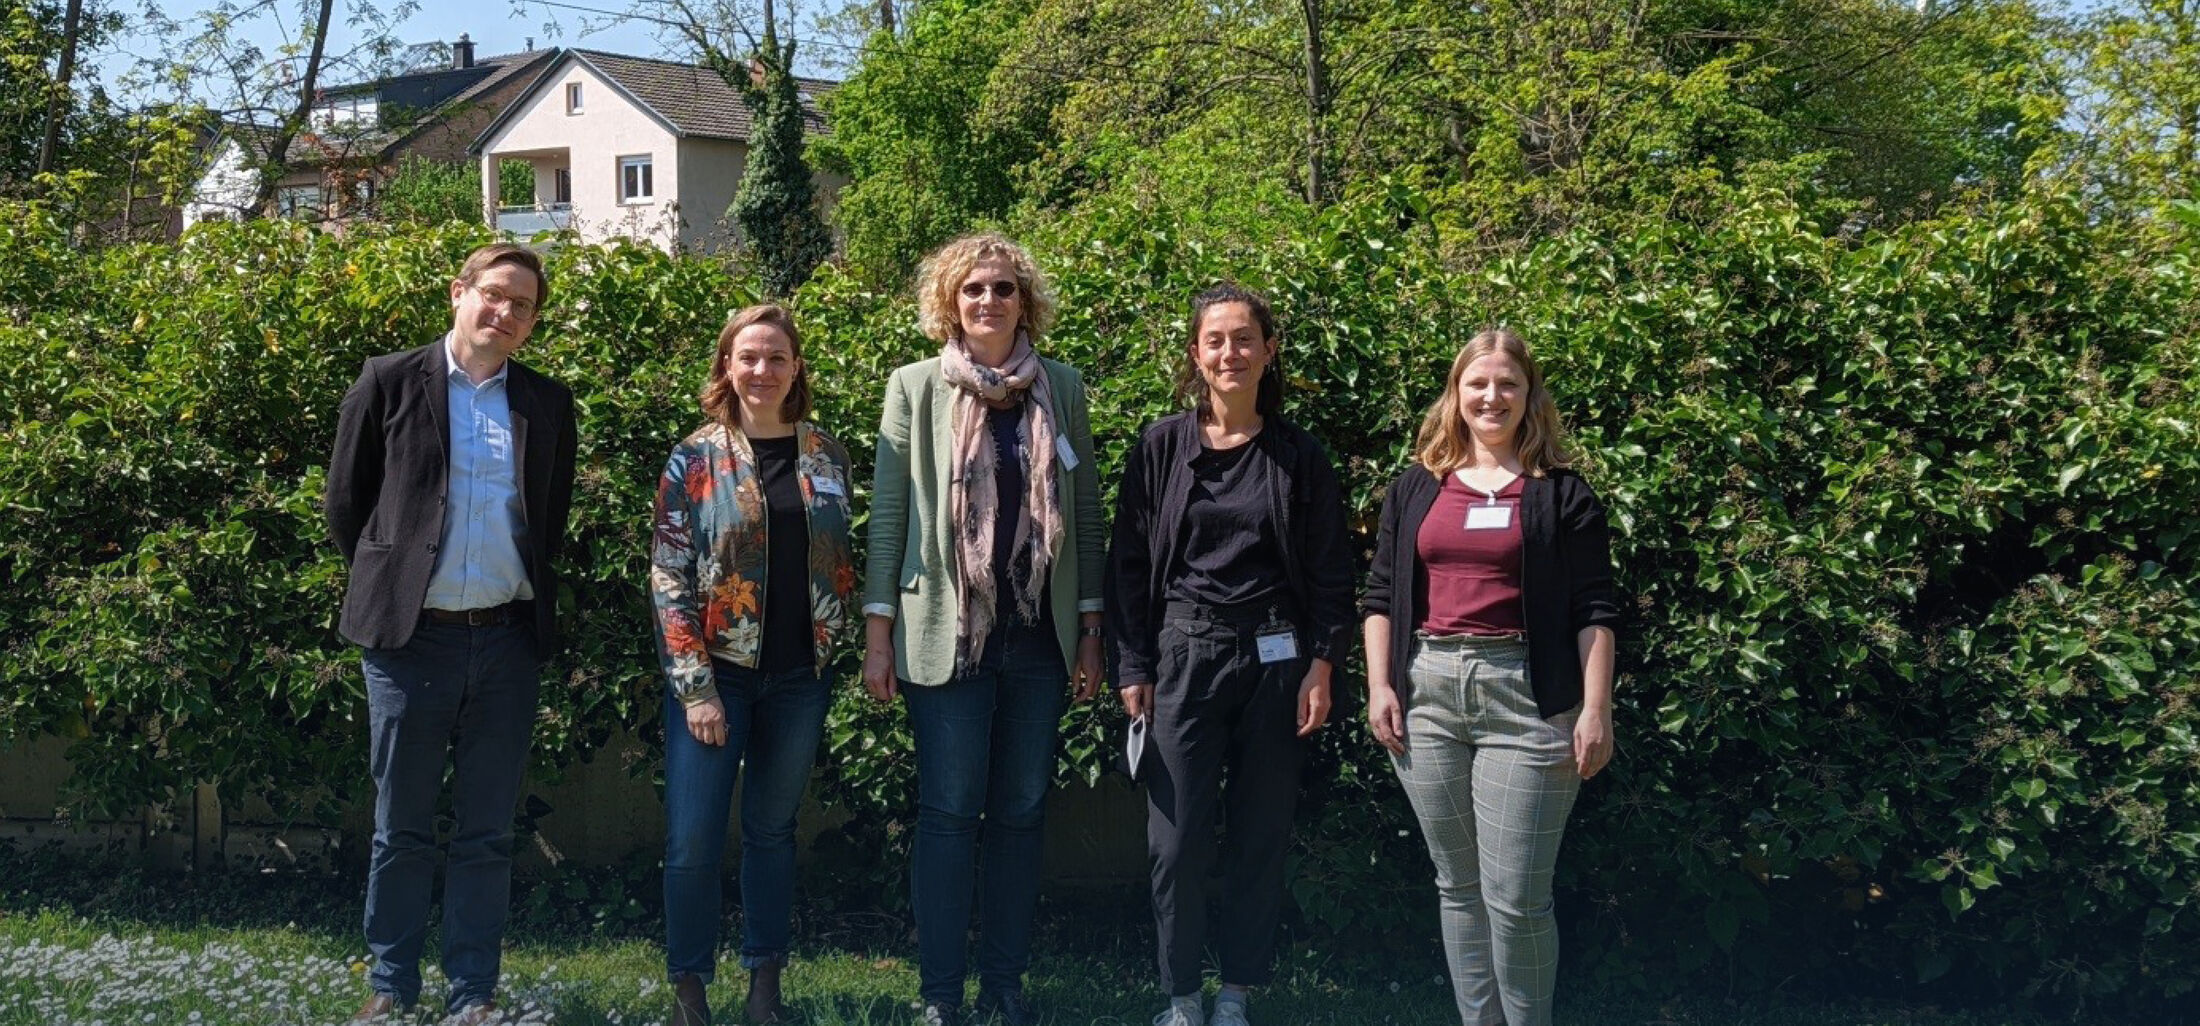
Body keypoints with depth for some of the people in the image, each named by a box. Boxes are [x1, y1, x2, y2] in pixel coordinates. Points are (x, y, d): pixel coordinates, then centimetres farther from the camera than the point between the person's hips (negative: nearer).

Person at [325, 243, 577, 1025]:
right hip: (411, 636, -2)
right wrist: (386, 585, 7)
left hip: (507, 640, 2)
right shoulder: (390, 383, 0)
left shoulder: (548, 404, 8)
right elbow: (346, 501, 5)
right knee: (401, 828, 7)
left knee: (487, 833, 7)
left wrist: (530, 596, 11)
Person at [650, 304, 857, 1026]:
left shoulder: (826, 456, 5)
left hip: (799, 675, 3)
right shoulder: (696, 459, -4)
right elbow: (669, 578, -7)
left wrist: (834, 640, 5)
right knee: (694, 840, -4)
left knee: (772, 830, 11)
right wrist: (696, 687, -13)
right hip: (715, 672, -3)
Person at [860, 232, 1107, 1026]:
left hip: (1039, 637, 3)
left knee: (1021, 815, 7)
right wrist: (878, 633, -4)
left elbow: (1086, 512, 9)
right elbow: (888, 513, 0)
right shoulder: (916, 388, 1)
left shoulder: (1062, 389, 7)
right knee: (949, 815, -1)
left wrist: (1091, 630, 6)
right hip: (948, 634, -2)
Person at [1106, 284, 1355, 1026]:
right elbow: (1130, 563, 2)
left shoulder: (1298, 456, 2)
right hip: (1183, 654, 0)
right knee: (1178, 839, -1)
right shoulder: (1162, 448, 1)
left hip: (1274, 657, 1)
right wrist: (1132, 668, -2)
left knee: (1261, 834, 6)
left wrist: (1322, 667, -3)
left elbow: (1329, 573, 4)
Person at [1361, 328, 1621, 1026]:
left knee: (1515, 897, -7)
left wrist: (1595, 709, -7)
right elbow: (1381, 596, 14)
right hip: (1427, 692, 4)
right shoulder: (1416, 489, 13)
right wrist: (1379, 686, 3)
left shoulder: (1561, 493, 3)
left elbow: (1593, 611, 0)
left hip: (1524, 696, -4)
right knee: (1458, 887, 10)